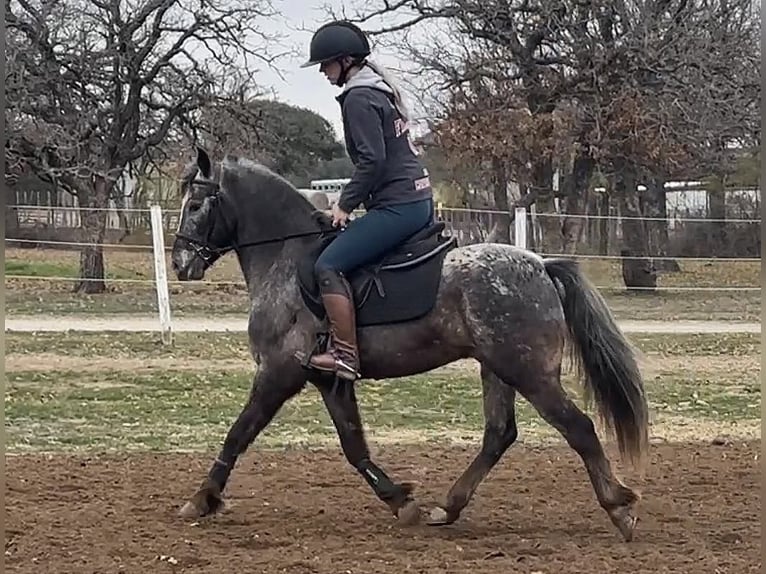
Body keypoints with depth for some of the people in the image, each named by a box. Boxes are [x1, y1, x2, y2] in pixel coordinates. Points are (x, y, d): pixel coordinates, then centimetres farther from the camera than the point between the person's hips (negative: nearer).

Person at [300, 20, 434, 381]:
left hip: (397, 205, -11)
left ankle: (345, 356, -20)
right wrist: (352, 200, 22)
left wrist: (345, 203, -10)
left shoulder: (359, 98, -13)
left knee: (328, 266, -16)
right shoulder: (379, 89, 18)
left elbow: (372, 160, -20)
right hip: (419, 199, 11)